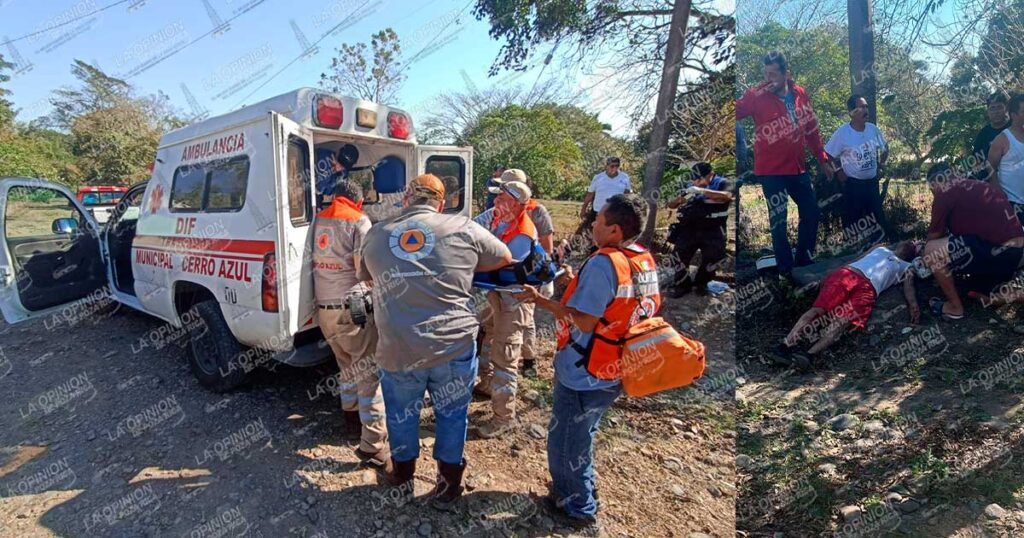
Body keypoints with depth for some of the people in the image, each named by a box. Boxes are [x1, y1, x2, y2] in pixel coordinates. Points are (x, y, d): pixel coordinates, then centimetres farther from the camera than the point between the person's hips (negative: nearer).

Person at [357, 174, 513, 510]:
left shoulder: (375, 235, 6)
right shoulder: (462, 229, -2)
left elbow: (366, 277, 24)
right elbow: (504, 259, 13)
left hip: (397, 350, 2)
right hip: (454, 346, -1)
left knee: (401, 417, 23)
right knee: (452, 415, 19)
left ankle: (403, 482, 43)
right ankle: (448, 486, 35)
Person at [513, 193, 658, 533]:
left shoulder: (603, 263, -26)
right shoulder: (646, 261, 0)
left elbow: (585, 321, -26)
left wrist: (541, 300, -17)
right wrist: (576, 286, 10)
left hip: (583, 375, -8)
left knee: (565, 441, 14)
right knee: (581, 435, 28)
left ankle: (579, 509, 31)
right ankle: (582, 488, 46)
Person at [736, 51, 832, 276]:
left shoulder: (800, 94, 3)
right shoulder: (757, 96, -10)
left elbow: (811, 128, 12)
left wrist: (822, 159, 14)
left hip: (797, 167, 6)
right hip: (770, 171, -5)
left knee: (811, 212, 15)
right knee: (778, 220, 0)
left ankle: (804, 259, 34)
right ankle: (785, 268, 15)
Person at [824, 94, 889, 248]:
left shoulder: (873, 129, 0)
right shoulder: (842, 132, -15)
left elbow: (885, 148, 16)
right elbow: (828, 154, -8)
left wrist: (881, 166, 9)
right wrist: (839, 171, -10)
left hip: (872, 182, 5)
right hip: (852, 184, -4)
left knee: (877, 215, 11)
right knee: (854, 218, 2)